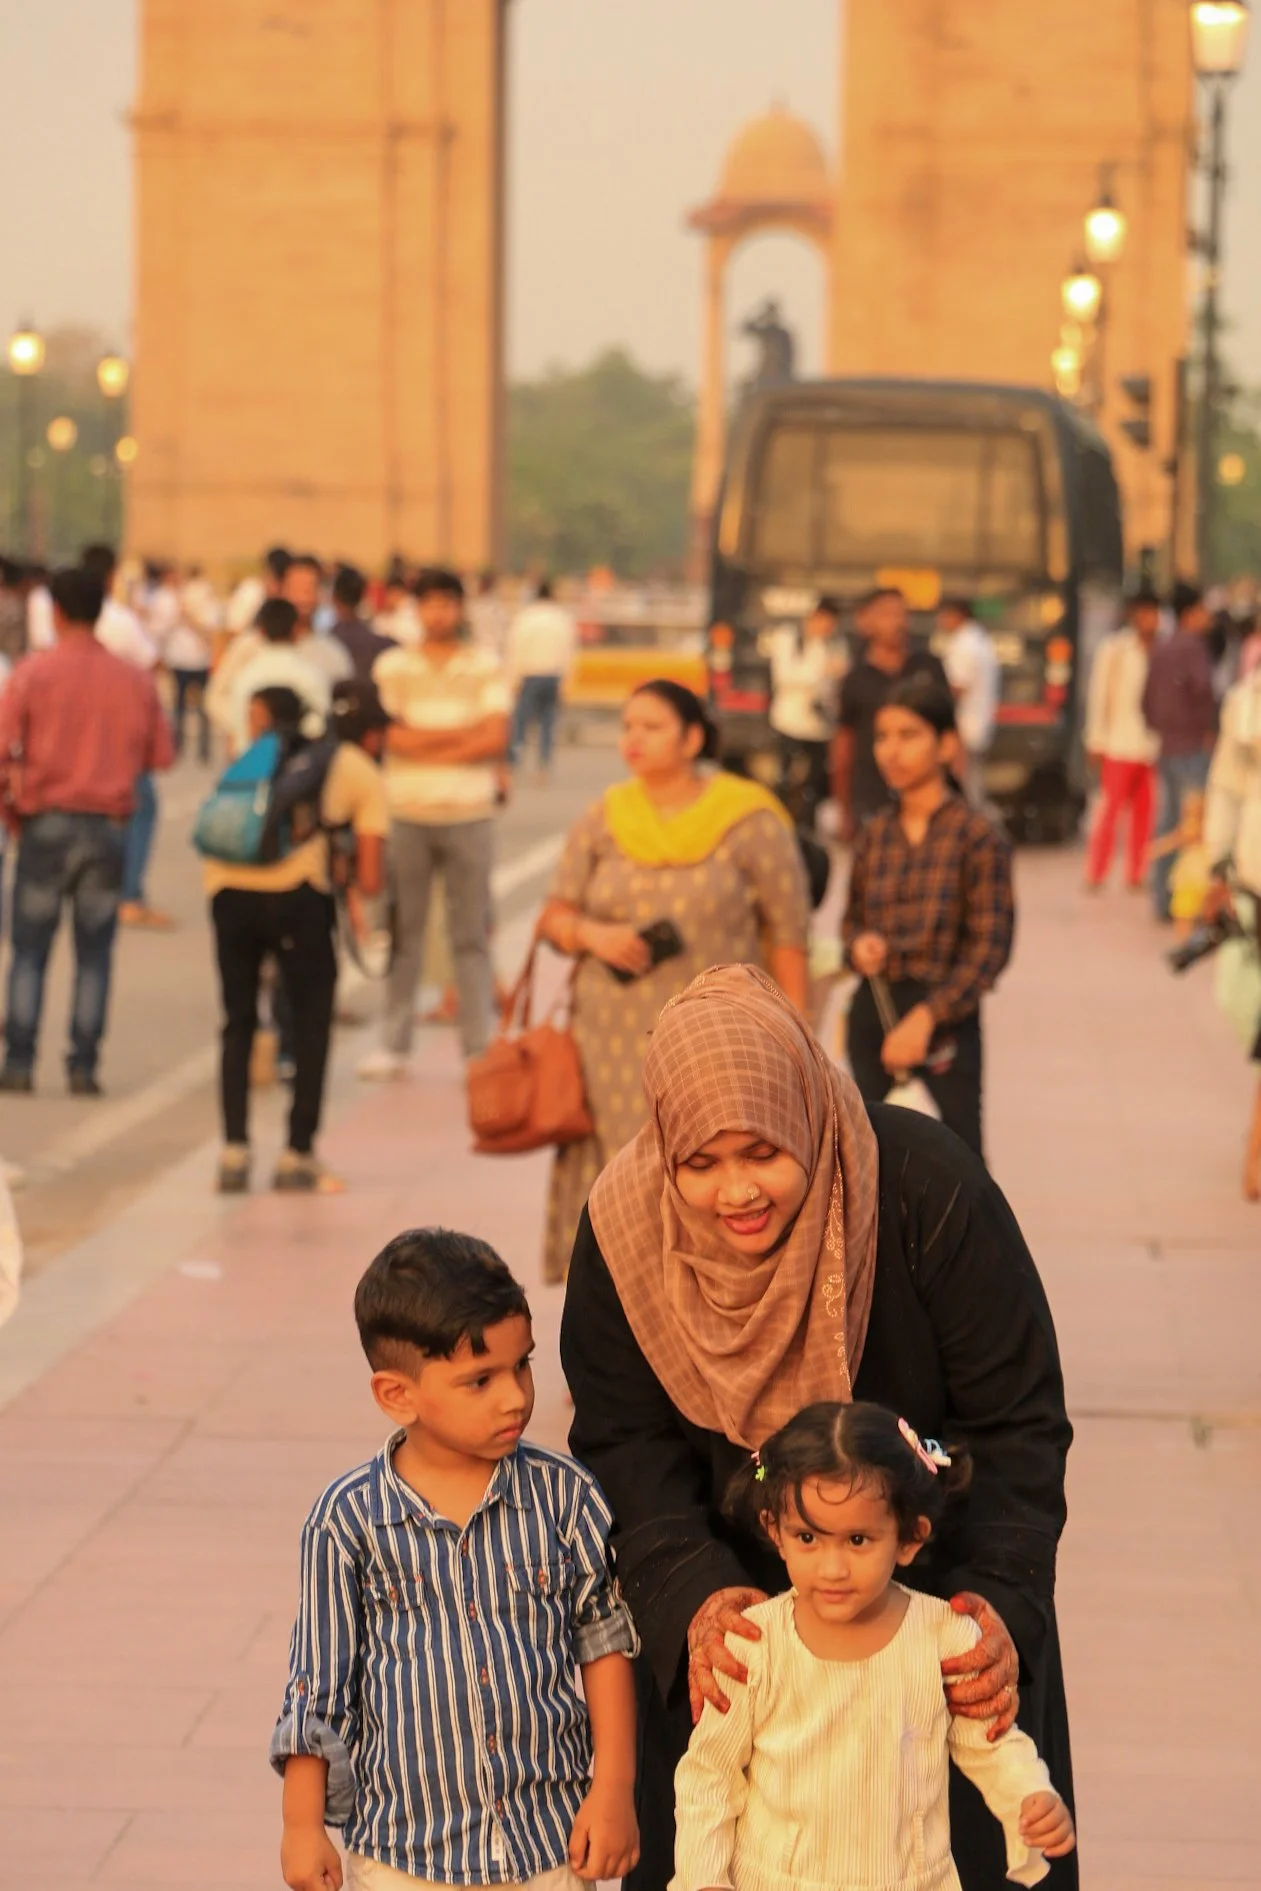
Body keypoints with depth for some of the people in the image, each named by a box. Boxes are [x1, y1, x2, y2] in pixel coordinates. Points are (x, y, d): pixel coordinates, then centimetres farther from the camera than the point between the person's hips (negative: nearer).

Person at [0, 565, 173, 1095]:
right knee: (94, 954, 7)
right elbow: (159, 756, 5)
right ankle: (83, 1066, 4)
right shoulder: (134, 680, 3)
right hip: (110, 825, 2)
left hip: (46, 820, -2)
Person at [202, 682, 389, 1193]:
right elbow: (369, 880, 11)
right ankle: (298, 1156, 14)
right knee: (311, 1022, 14)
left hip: (227, 887, 3)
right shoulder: (363, 774, 17)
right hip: (294, 893, -3)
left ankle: (234, 1154, 11)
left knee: (238, 1021, 17)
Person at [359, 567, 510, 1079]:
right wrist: (464, 733, -7)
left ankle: (478, 1046, 7)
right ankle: (394, 1043, 10)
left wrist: (425, 745, -7)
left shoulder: (486, 668, 5)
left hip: (470, 814, 0)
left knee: (471, 935, 3)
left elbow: (496, 740, -6)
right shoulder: (393, 667, 5)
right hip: (407, 812, 0)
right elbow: (393, 736, -7)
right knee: (403, 932, 3)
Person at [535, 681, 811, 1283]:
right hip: (616, 1042, 3)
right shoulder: (601, 822, 9)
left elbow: (787, 934, -1)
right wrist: (591, 934, -11)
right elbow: (554, 916, 12)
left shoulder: (750, 823, -2)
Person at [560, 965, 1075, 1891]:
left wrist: (999, 1603, -35)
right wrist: (694, 1596, -31)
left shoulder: (929, 1189, -27)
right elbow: (627, 1444, -13)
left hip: (930, 1589, -2)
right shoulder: (623, 1232, -19)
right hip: (726, 1581, 2)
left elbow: (1017, 1425, -22)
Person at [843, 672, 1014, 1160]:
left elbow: (990, 946, -11)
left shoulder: (977, 838, -8)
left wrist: (926, 1017, -18)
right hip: (873, 1010, 5)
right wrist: (858, 944, -5)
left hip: (944, 1015, -5)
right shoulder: (875, 835, 8)